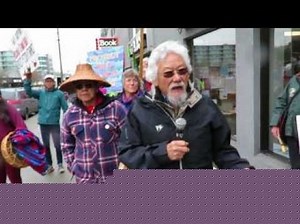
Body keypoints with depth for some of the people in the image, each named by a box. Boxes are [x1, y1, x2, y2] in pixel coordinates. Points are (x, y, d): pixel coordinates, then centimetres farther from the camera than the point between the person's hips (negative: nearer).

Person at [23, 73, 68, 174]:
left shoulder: (59, 94, -2)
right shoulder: (40, 93, 7)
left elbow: (65, 108, -2)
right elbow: (29, 92, -6)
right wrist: (28, 80, -18)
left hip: (55, 123, -3)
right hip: (43, 123, 4)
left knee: (58, 145, 0)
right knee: (46, 145, 12)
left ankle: (60, 164, 18)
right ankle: (49, 165, 25)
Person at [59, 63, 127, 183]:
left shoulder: (115, 108, -11)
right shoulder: (70, 114, -1)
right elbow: (66, 145, 12)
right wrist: (74, 167, 5)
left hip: (115, 176, -2)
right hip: (84, 178, 3)